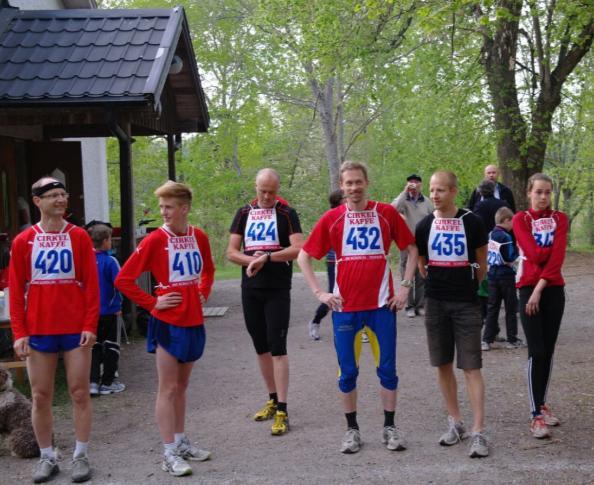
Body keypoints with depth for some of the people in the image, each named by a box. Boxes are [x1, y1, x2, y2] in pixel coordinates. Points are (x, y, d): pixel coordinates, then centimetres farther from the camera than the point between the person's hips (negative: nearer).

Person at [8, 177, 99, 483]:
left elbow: (91, 284, -1)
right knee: (40, 397, 7)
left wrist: (90, 325, -8)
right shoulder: (22, 241, 2)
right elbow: (15, 291, 1)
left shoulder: (79, 237, 1)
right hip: (38, 331, 1)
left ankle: (80, 456, 15)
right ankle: (47, 458, 19)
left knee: (80, 393, 4)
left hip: (76, 329, -1)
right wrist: (19, 333, -4)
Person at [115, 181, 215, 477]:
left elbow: (208, 270, 22)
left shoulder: (199, 237, 2)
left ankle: (181, 442, 27)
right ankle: (169, 454, 6)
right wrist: (152, 303, -12)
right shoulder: (155, 240, -12)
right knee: (168, 389, 0)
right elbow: (123, 280, -12)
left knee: (181, 386, 16)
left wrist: (203, 294, 8)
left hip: (193, 321, 5)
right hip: (168, 322, -5)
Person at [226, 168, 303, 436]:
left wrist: (267, 257, -21)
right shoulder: (244, 213, 9)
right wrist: (252, 260, -14)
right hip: (250, 290, 5)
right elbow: (231, 252, 5)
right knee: (261, 347, 12)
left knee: (277, 348, -7)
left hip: (277, 290, -5)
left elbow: (298, 249, -15)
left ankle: (282, 410, -6)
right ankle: (272, 399, 26)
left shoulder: (286, 213, -3)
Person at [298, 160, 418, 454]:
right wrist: (319, 293, -3)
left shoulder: (387, 213, 1)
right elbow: (303, 257, 5)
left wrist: (405, 286, 1)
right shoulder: (331, 218, 1)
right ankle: (352, 430, 19)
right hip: (345, 307, 0)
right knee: (348, 372, 6)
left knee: (387, 369, 5)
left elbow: (411, 249, 9)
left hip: (382, 304, 0)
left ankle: (389, 428, 19)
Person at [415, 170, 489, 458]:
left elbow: (481, 264, 6)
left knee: (471, 367, -6)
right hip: (435, 304, 3)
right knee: (443, 365, 9)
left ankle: (478, 432, -5)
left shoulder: (471, 222, -5)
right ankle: (455, 423, 23)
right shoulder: (425, 226, 2)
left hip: (465, 304, -3)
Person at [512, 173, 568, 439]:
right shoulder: (520, 219, 0)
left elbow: (557, 257, -7)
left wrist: (540, 288, -14)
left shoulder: (560, 219, 6)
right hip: (529, 288, -3)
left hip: (553, 289, 3)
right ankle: (536, 415, -5)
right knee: (536, 352, -8)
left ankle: (542, 404, 23)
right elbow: (534, 254, -14)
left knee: (549, 350, 8)